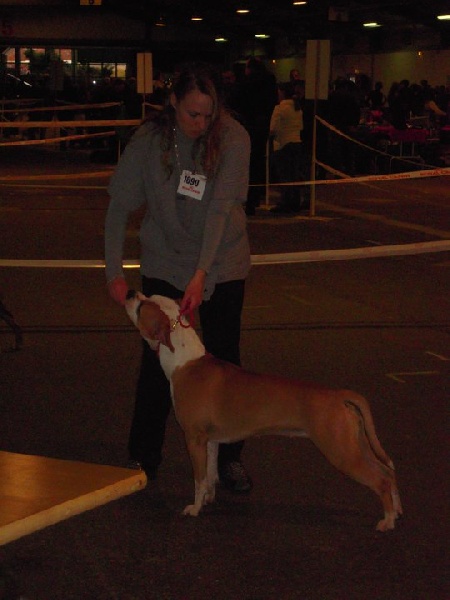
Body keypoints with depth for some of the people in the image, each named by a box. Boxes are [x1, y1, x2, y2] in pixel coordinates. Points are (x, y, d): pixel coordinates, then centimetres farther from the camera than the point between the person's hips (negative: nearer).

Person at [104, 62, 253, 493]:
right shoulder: (148, 141, -14)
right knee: (157, 360, 3)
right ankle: (143, 457, 17)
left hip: (222, 266, 0)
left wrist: (201, 274, -30)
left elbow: (220, 209, -23)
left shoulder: (233, 139, -18)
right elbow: (119, 208, -10)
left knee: (224, 360, 5)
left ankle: (228, 457, 20)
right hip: (163, 264, 1)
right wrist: (115, 272, -18)